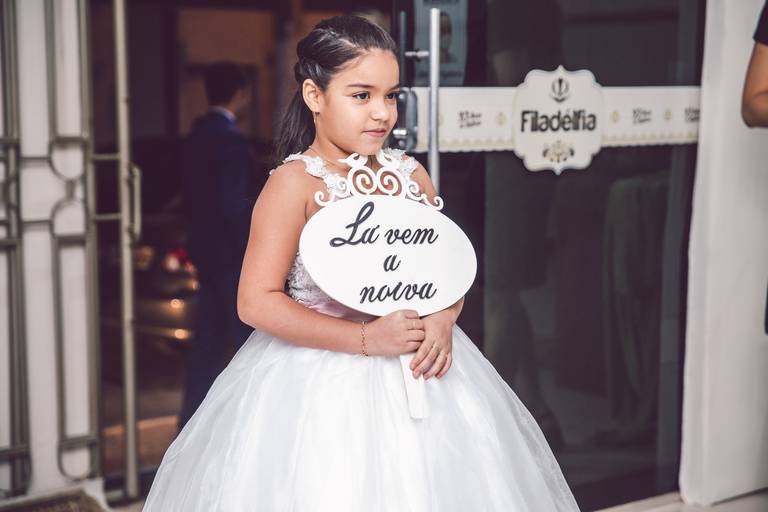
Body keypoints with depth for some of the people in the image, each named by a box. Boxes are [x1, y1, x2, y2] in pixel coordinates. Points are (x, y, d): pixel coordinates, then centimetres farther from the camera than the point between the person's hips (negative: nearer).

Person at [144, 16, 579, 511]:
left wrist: (443, 320, -9)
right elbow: (257, 302, -16)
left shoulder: (410, 173, 4)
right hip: (322, 378, -5)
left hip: (413, 372, 5)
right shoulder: (295, 183, -12)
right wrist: (365, 339, -19)